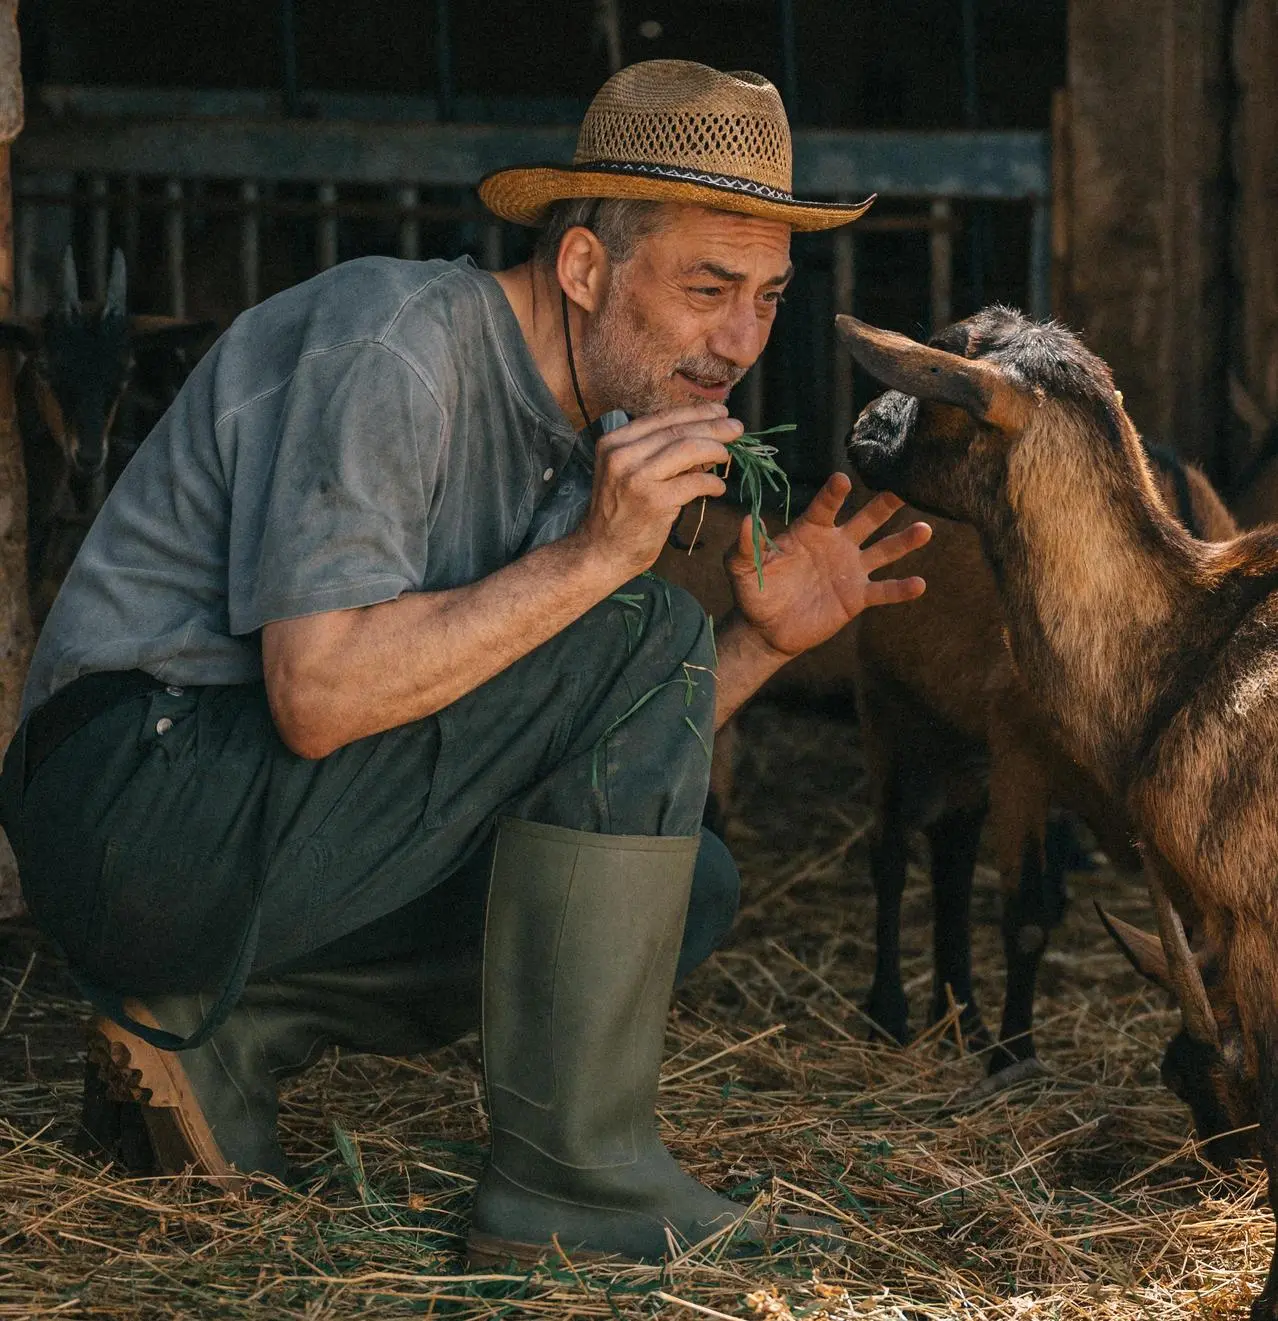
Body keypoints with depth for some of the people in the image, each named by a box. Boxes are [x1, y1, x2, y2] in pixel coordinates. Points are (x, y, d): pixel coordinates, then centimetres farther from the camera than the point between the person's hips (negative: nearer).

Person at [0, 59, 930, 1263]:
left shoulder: (588, 428, 12)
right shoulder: (398, 347, -16)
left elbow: (614, 777, 12)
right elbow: (319, 695, -26)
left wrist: (759, 644, -3)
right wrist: (592, 555, -24)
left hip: (277, 843, 9)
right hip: (144, 807, -9)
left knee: (687, 888, 8)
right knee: (640, 642, -17)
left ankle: (226, 1024, 4)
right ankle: (568, 1182, -13)